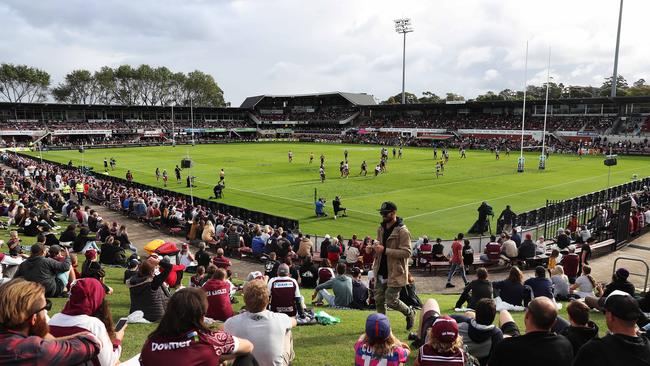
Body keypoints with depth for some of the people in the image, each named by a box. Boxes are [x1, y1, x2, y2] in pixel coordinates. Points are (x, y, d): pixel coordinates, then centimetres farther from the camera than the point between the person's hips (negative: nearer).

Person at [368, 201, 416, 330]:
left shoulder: (402, 231, -14)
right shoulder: (381, 229, 11)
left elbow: (407, 252, -20)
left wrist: (385, 250, -26)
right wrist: (372, 250, -2)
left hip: (395, 273, -7)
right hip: (381, 272, 7)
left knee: (391, 301, -3)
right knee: (378, 300, 9)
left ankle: (410, 313, 25)